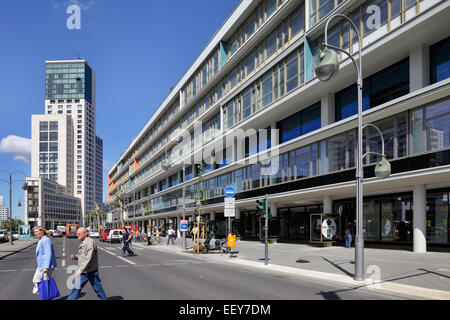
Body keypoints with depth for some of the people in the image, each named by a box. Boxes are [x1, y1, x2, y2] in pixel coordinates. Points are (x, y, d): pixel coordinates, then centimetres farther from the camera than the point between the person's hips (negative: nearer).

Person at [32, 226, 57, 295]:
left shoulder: (46, 240, -18)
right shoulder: (41, 241, 15)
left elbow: (48, 254, -25)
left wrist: (46, 267, -31)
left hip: (46, 266, -11)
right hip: (41, 266, 11)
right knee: (36, 280, 15)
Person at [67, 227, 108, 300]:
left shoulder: (90, 243, -19)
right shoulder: (83, 243, 13)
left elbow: (88, 258, -24)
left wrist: (80, 270, -24)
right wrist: (75, 257, 2)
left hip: (90, 271, -10)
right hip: (83, 271, 10)